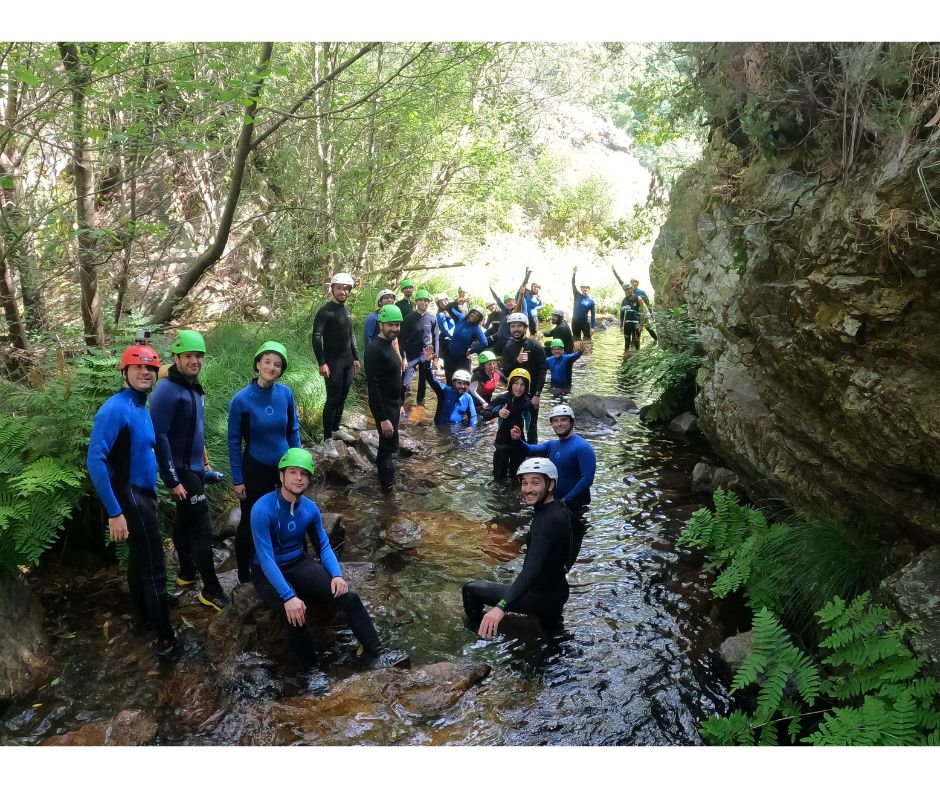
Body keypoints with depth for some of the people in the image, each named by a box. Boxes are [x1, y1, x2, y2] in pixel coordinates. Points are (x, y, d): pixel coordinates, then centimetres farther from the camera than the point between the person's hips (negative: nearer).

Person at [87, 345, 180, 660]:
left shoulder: (141, 407, 9)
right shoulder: (116, 409, -20)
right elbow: (95, 461, -25)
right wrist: (114, 512, -26)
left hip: (144, 494, 9)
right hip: (130, 496, -9)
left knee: (139, 559, 22)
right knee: (153, 569, -4)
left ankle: (142, 618, 39)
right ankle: (166, 640, 6)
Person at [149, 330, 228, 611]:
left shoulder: (194, 388, 9)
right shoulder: (167, 390, -19)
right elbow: (159, 436, -22)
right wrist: (172, 480, -22)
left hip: (195, 468, 9)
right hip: (181, 471, -9)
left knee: (184, 521, 20)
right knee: (201, 528, -6)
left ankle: (187, 572, 34)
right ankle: (211, 590, 1)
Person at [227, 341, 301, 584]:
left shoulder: (285, 394, -7)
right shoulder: (241, 400, -15)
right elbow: (234, 442, -8)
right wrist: (237, 480, -7)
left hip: (284, 467, 3)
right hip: (255, 470, -2)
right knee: (251, 523, 12)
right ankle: (245, 573, 33)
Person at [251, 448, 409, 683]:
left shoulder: (311, 509, -5)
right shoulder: (263, 509, -23)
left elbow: (324, 547, 4)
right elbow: (266, 558, -27)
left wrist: (337, 575, -16)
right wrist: (288, 597, -36)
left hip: (299, 564, 5)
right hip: (268, 573, -5)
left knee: (349, 596, -15)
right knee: (296, 615, -31)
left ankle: (379, 654, -7)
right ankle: (312, 671, -7)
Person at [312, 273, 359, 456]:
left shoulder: (346, 310, 13)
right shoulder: (325, 311, -12)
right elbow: (316, 337, -18)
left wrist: (356, 357, 18)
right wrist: (321, 362, -23)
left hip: (347, 361, 7)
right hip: (333, 361, -7)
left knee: (342, 397, 13)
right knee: (333, 399, -7)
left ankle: (336, 429, 28)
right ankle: (327, 440, -2)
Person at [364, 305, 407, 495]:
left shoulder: (389, 345, 10)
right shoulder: (375, 349, -21)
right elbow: (373, 386, -26)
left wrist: (399, 404, 20)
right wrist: (383, 418, -28)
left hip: (393, 404, 10)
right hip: (383, 406, -10)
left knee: (386, 444, 19)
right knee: (390, 447, -5)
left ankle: (383, 479, 31)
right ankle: (387, 490, 3)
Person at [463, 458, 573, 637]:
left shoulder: (547, 520, -30)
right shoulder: (558, 508, 1)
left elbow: (532, 569, -42)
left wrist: (500, 607, -53)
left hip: (540, 597, -9)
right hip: (557, 592, 9)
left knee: (471, 589, -1)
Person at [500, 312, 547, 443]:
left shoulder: (535, 345, -7)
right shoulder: (508, 347, 5)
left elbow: (542, 370, -10)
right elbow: (506, 372, -3)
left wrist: (537, 394, -16)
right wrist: (517, 361, -23)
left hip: (531, 392, -3)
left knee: (532, 425, 4)